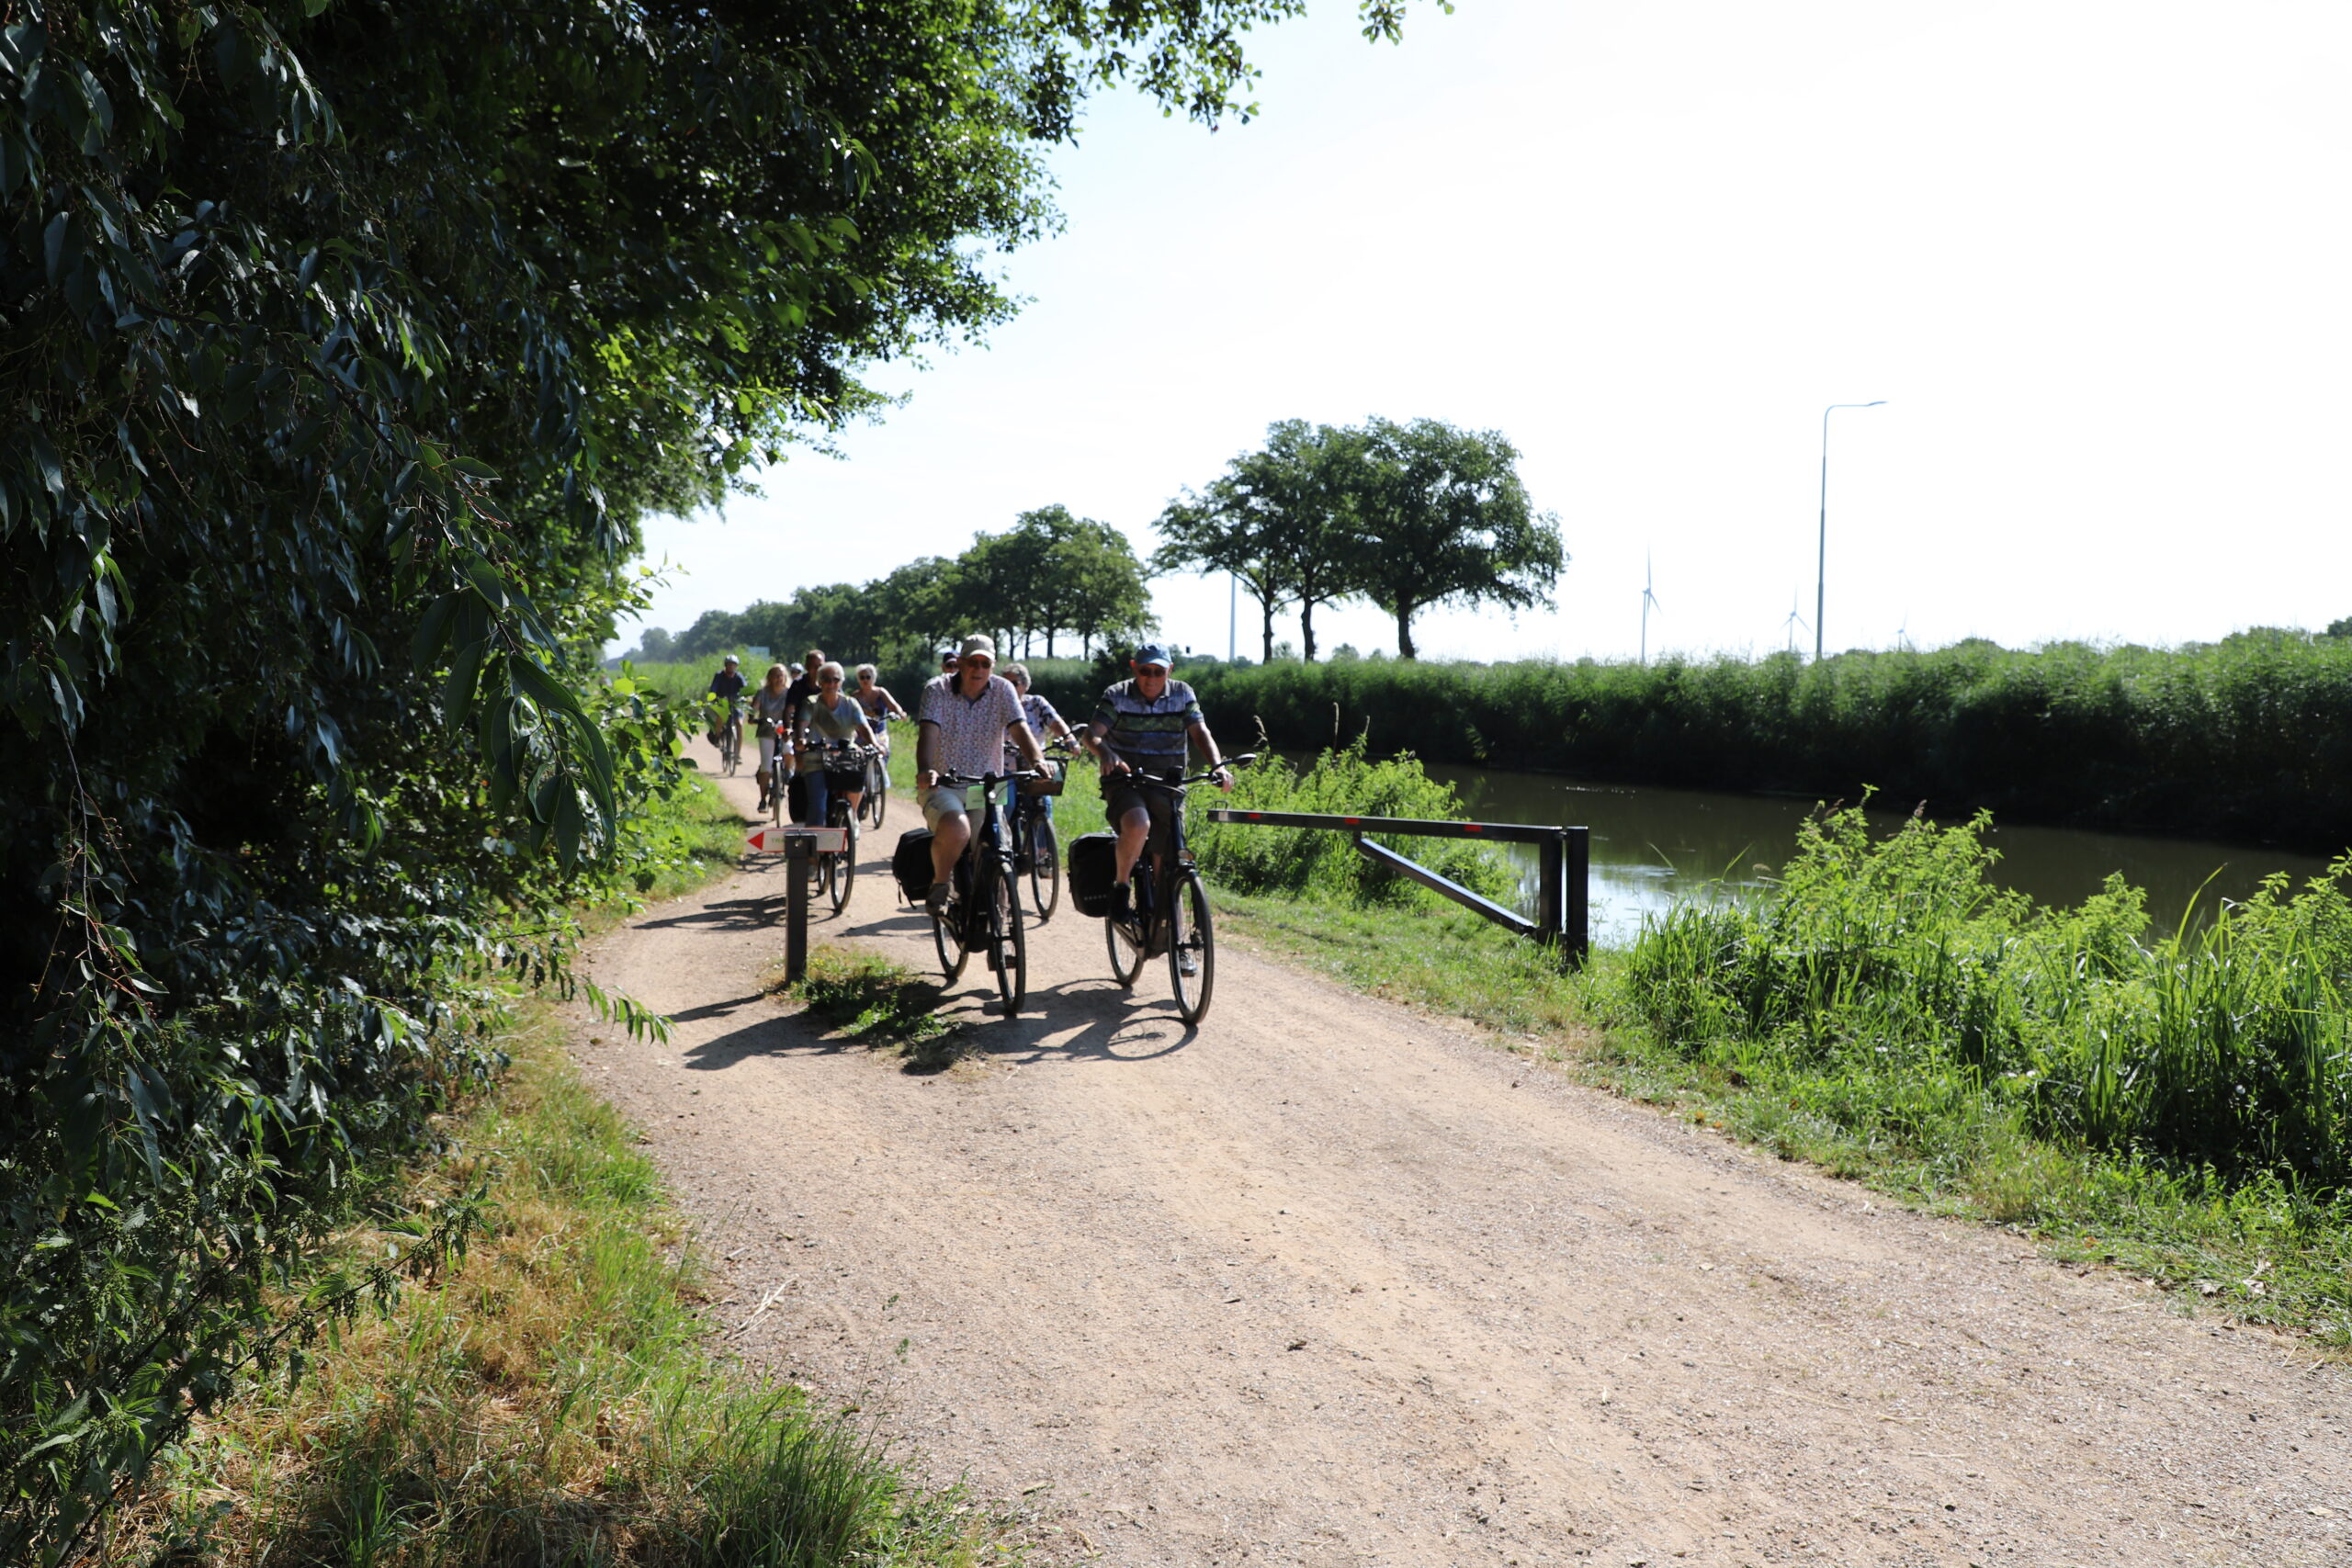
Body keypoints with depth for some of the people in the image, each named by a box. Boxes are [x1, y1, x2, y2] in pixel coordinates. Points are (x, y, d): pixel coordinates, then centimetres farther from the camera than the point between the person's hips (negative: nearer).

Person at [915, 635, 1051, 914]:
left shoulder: (1003, 690, 3)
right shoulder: (937, 689, -3)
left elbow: (1020, 730, -10)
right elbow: (928, 733, -17)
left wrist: (1037, 761, -31)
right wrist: (924, 770, -37)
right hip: (942, 784, -3)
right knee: (956, 829, -33)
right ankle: (939, 886, -6)